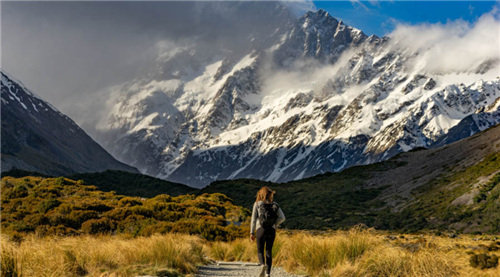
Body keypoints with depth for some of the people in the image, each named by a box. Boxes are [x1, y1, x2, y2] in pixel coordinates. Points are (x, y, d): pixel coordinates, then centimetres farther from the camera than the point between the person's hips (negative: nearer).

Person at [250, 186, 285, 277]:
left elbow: (254, 219, -2)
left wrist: (252, 233, 0)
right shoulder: (275, 205, 9)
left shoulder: (257, 204, 3)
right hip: (272, 230, 2)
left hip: (261, 229, -2)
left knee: (260, 251, 7)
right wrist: (274, 225, 12)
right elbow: (282, 218, 0)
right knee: (269, 252, 11)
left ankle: (263, 265, -24)